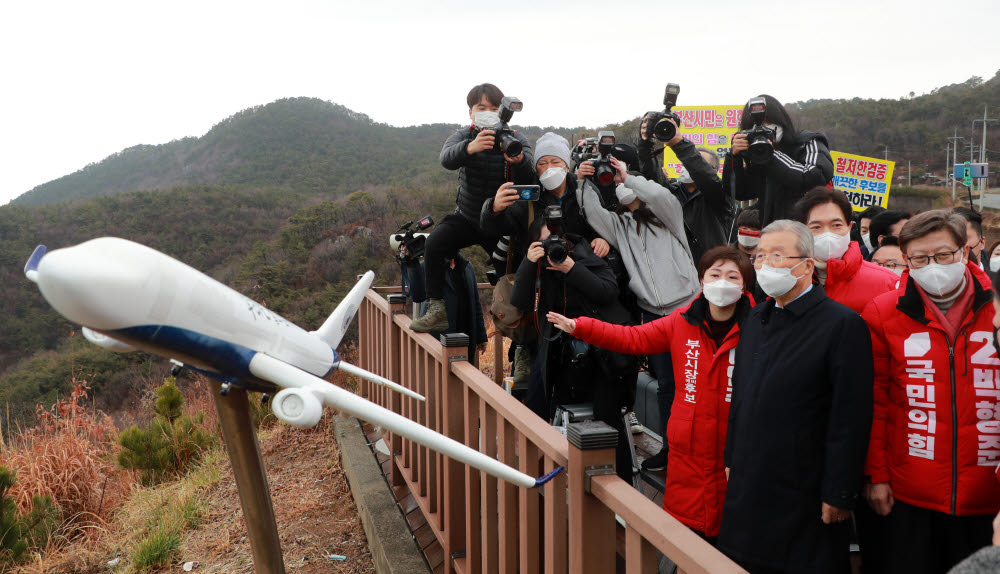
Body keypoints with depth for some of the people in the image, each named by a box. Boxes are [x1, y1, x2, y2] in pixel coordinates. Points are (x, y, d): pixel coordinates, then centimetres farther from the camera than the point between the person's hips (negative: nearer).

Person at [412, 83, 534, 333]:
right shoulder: (464, 136, -5)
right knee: (434, 244, -24)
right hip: (466, 218, 0)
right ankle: (436, 310, -17)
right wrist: (470, 147, -51)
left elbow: (528, 179, -23)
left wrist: (518, 159, -47)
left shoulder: (517, 140, -7)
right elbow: (447, 159, -29)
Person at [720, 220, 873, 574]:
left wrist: (839, 494, -15)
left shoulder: (843, 325, -12)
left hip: (804, 497, -6)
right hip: (747, 488, 7)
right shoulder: (754, 320, 11)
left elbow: (852, 418, -15)